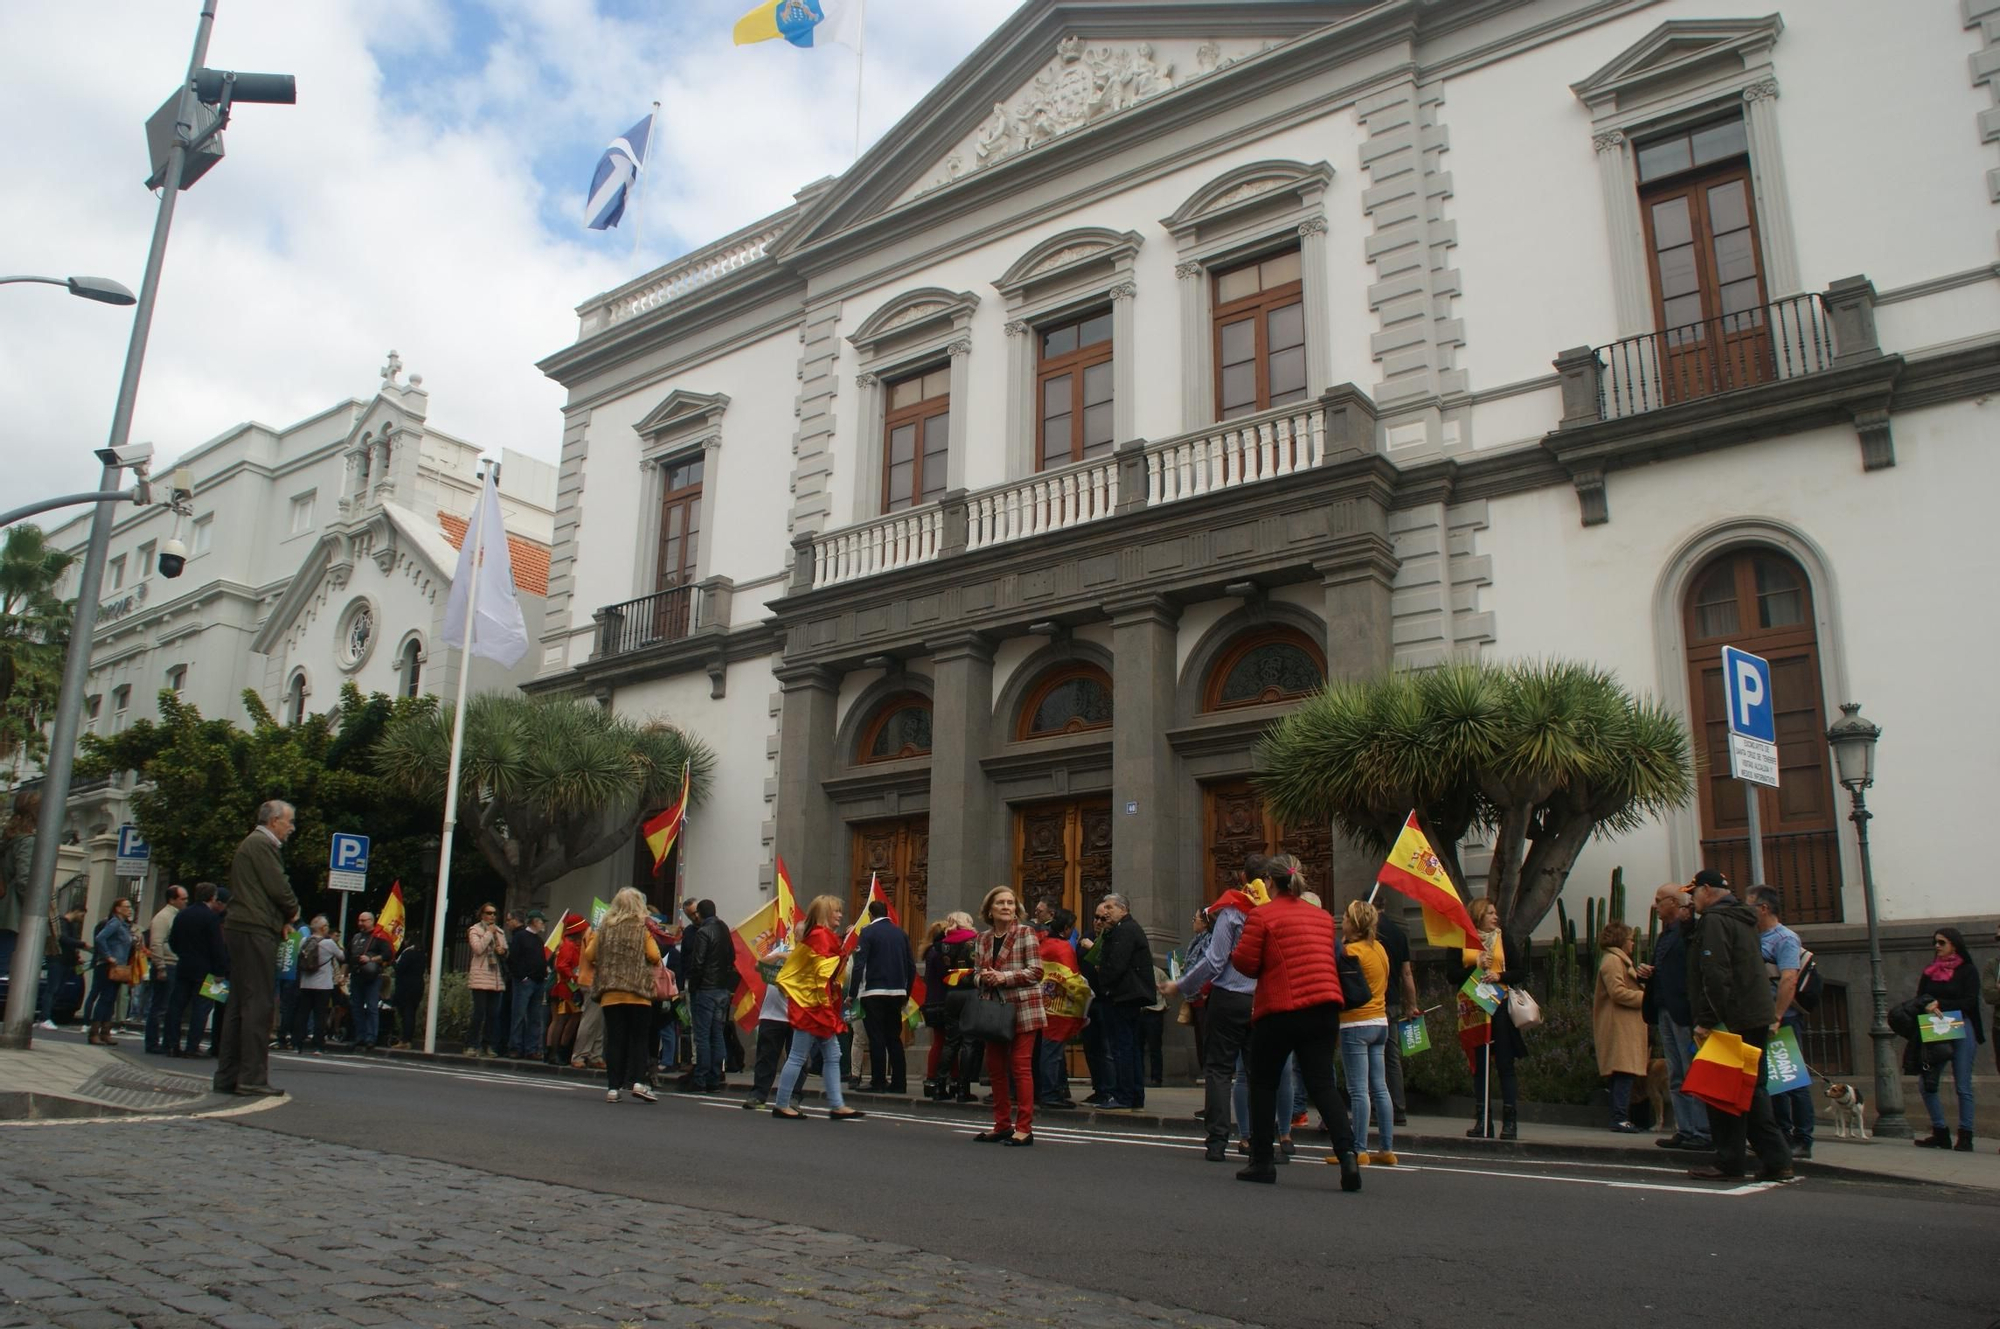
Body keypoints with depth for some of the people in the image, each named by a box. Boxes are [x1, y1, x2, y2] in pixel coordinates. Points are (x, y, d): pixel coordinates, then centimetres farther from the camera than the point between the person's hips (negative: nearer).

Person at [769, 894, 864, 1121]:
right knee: (798, 1057, -2)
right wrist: (824, 999, -17)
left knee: (832, 1056, 8)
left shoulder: (824, 936, 16)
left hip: (819, 1009, 10)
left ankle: (837, 1105, 9)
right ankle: (781, 1105, 5)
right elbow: (823, 971, -21)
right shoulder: (822, 936, -14)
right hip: (812, 1007, -10)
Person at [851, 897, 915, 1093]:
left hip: (874, 992, -5)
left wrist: (853, 994, -8)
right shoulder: (901, 934, 10)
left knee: (876, 1039, -1)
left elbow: (859, 965, -12)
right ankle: (899, 1083, 9)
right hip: (897, 992, 5)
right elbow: (911, 966, 11)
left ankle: (878, 1082, -1)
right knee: (894, 1038, 11)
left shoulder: (868, 932, -4)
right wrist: (906, 994, 19)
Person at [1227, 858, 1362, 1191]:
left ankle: (1262, 1162, 16)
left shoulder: (1261, 916, -6)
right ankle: (1346, 1152, -18)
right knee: (1322, 1083, 2)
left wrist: (1233, 952, 13)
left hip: (1279, 1010, -4)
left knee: (1263, 1084, 11)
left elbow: (1246, 963, -7)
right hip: (1324, 1008, 5)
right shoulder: (1323, 917, 14)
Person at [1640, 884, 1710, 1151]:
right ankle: (1685, 1131, 15)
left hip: (1683, 1011, -9)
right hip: (1664, 1012, 9)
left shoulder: (1691, 929, -9)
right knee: (1676, 1078, 11)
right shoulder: (1665, 934, 19)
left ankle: (1703, 1132, -1)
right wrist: (1647, 972, 6)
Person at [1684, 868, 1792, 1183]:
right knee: (1751, 1089, 14)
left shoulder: (1715, 920, -11)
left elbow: (1714, 975, -21)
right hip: (1757, 1018, 10)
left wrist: (1706, 1021, -20)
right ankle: (1776, 1160, 13)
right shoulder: (1742, 919, 19)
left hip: (1732, 1020, -10)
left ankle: (1729, 1162, -2)